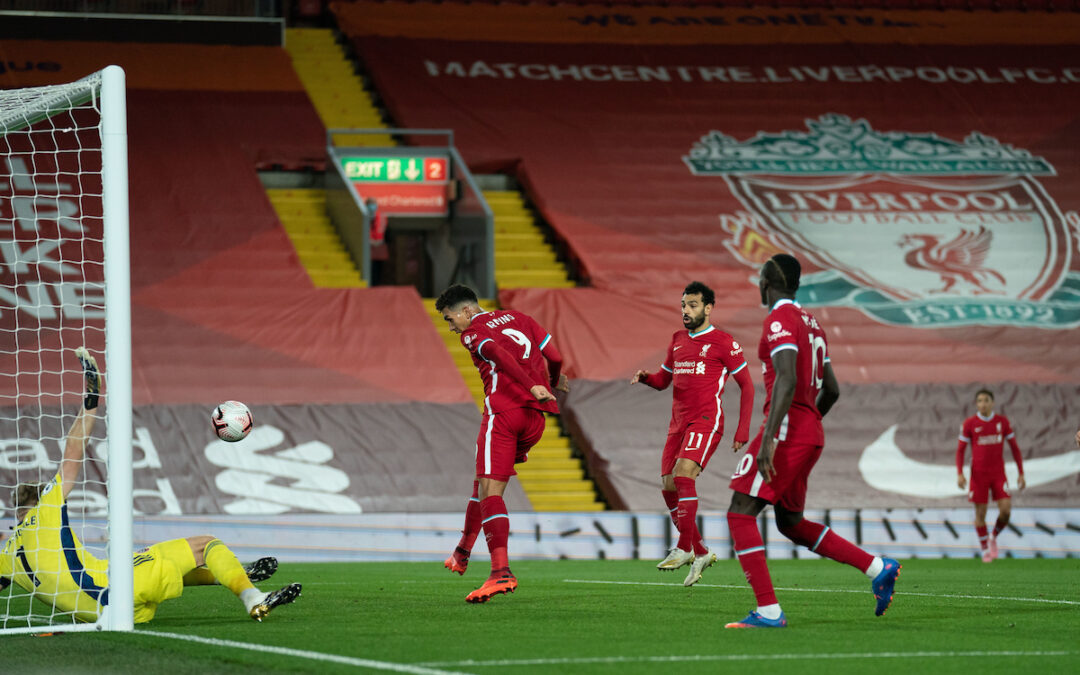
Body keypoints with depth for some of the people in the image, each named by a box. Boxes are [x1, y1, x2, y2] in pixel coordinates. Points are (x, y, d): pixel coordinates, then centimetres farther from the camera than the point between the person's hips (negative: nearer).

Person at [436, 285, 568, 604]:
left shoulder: (472, 333, 3)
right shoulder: (518, 318, 20)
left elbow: (501, 355, -17)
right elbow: (554, 356, 15)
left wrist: (533, 386, -27)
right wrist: (554, 381, 36)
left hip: (502, 412, -7)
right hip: (534, 418, 7)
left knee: (490, 490, -13)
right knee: (484, 480, 24)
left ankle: (501, 572, -28)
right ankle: (463, 553, 31)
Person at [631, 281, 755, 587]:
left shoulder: (723, 343, -2)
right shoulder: (678, 340, 17)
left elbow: (746, 385, 1)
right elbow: (663, 379, 25)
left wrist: (742, 430, -5)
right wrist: (645, 377, 1)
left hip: (706, 421, -7)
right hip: (679, 422, 7)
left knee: (683, 475, -24)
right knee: (668, 487, 1)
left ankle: (684, 548, -19)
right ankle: (700, 552, 12)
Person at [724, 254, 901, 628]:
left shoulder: (779, 320, -10)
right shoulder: (811, 322, 18)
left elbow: (786, 381, -23)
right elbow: (831, 390, 22)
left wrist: (769, 439, -28)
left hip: (787, 428, -9)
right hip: (811, 434, 9)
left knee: (740, 513, -8)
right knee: (791, 523, 19)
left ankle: (769, 611, -15)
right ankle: (877, 568, 13)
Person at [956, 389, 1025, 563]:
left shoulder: (1002, 421, 2)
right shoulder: (969, 424, -4)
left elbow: (1014, 447, 8)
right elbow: (960, 450, 0)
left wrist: (1021, 474, 4)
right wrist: (959, 474, -13)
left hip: (998, 473, 1)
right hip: (978, 474, -1)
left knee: (1006, 509, -13)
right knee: (980, 513, 0)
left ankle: (994, 537, 15)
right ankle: (985, 550, 18)